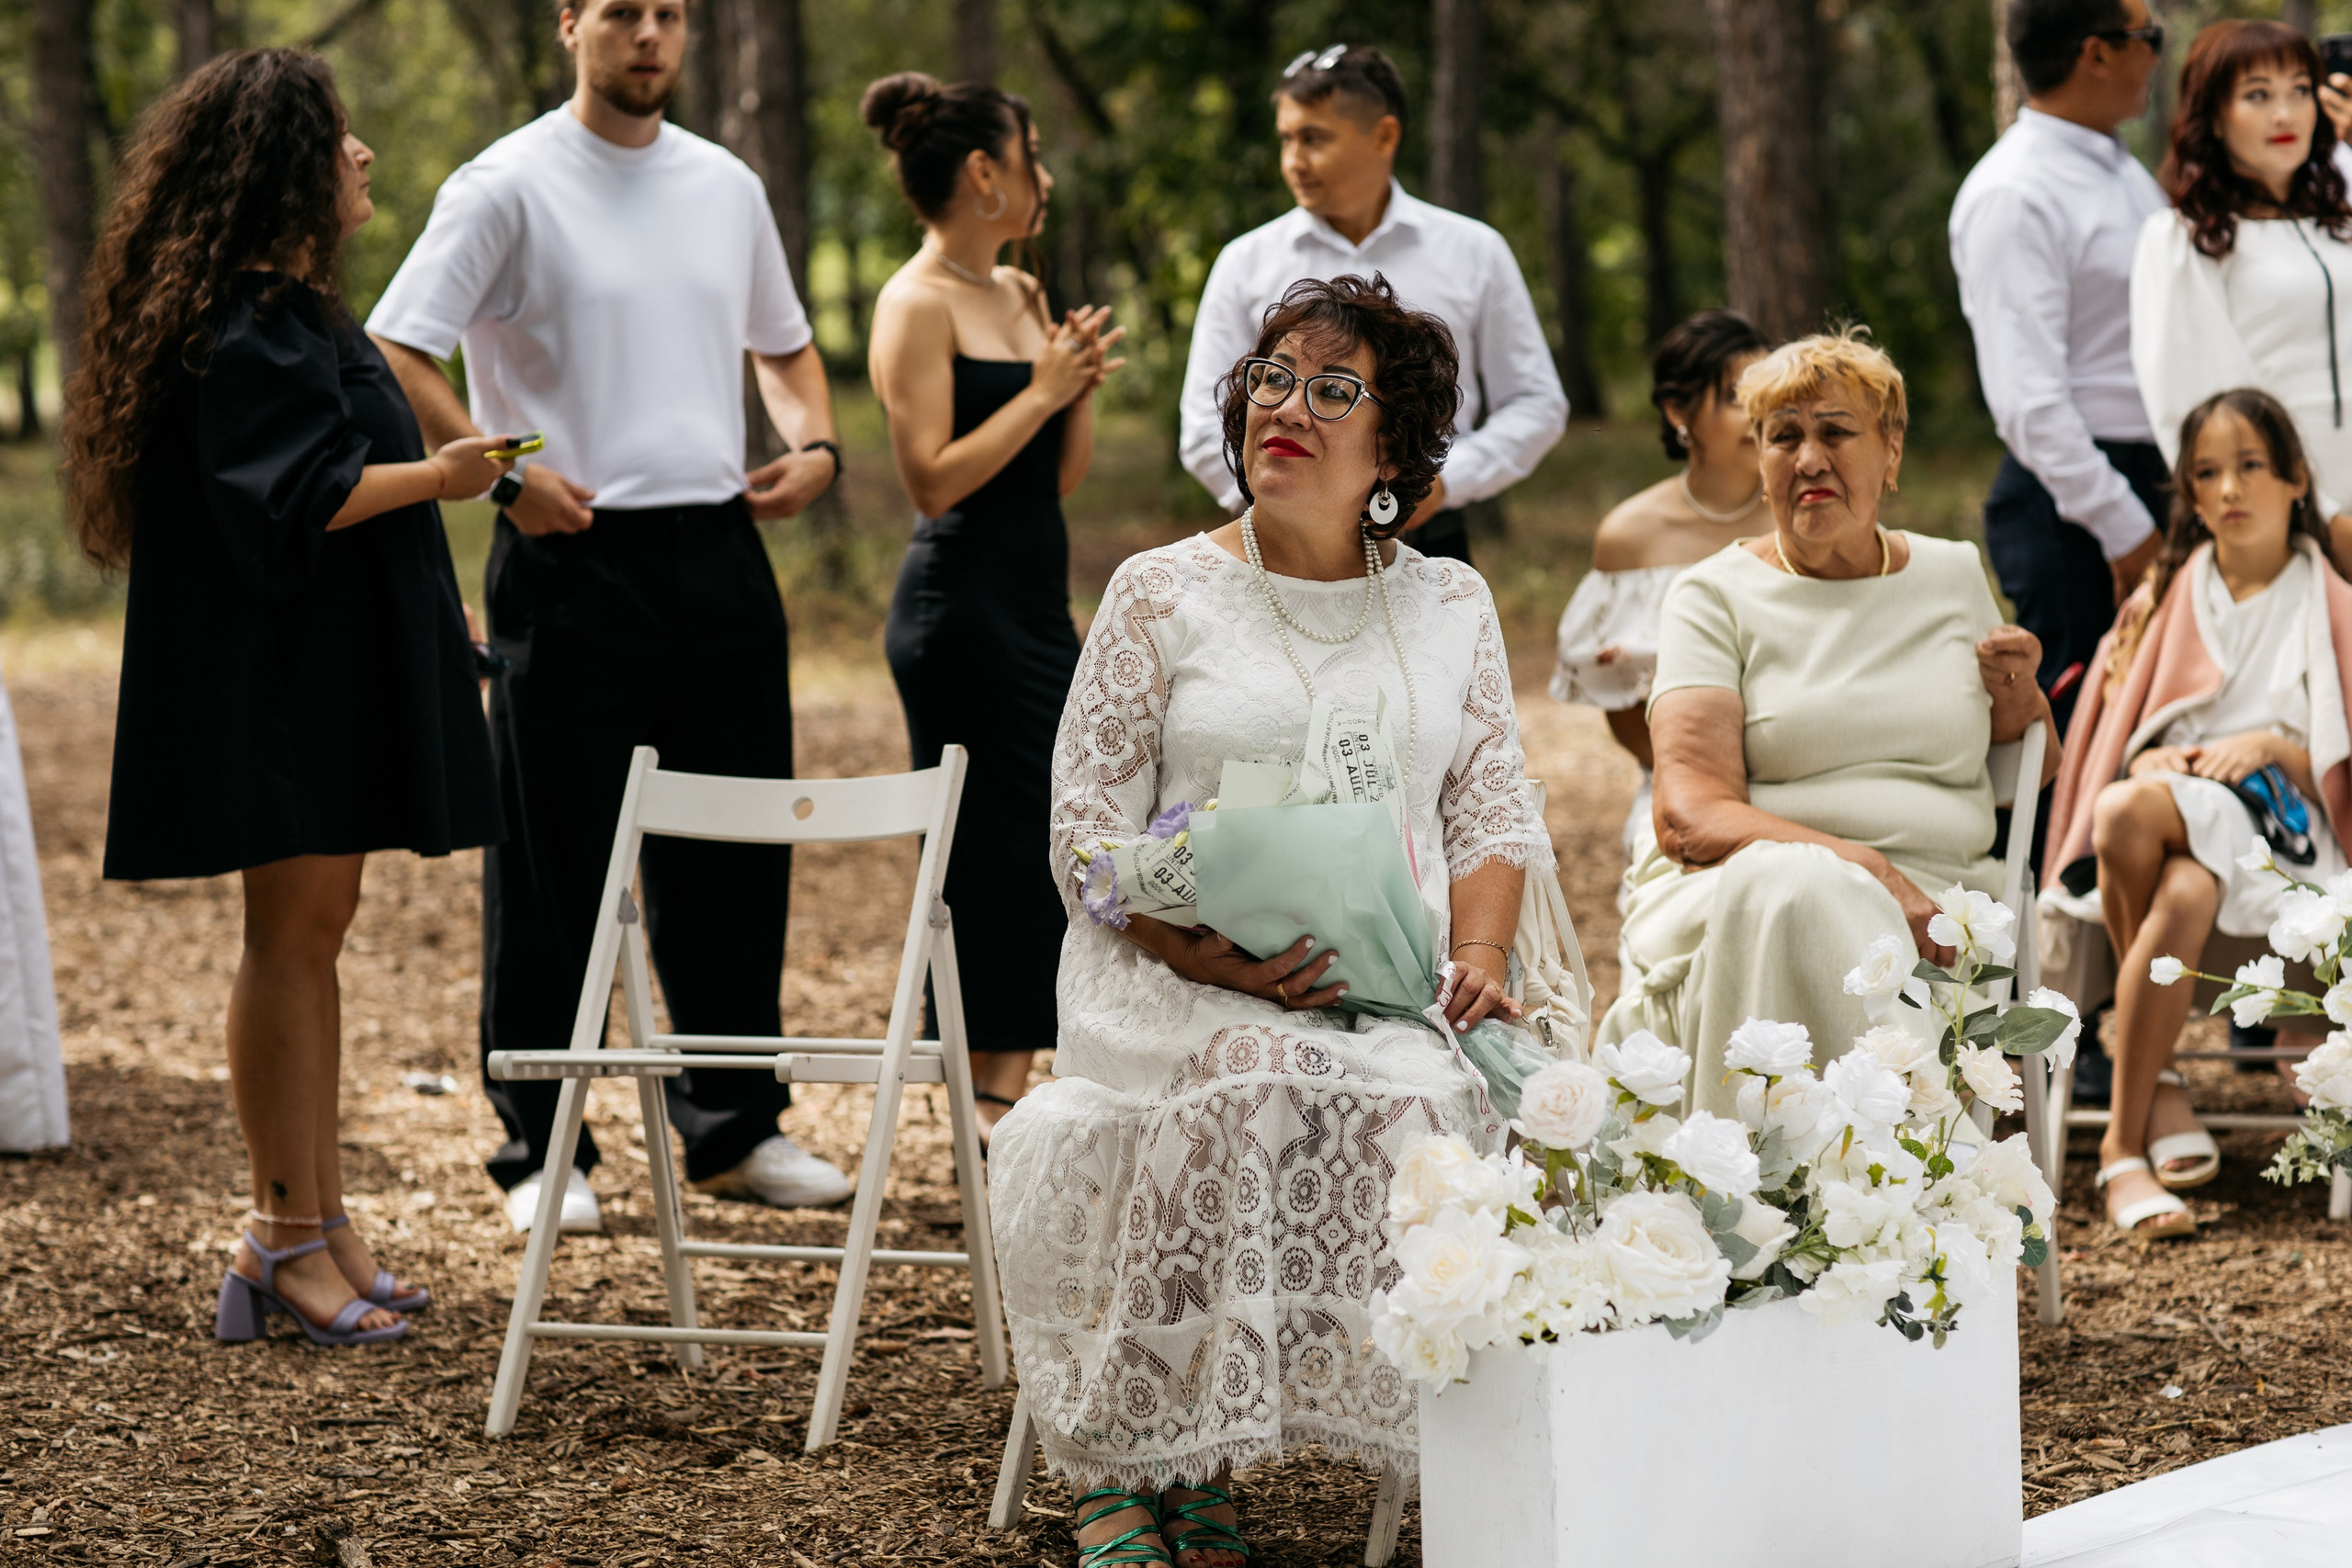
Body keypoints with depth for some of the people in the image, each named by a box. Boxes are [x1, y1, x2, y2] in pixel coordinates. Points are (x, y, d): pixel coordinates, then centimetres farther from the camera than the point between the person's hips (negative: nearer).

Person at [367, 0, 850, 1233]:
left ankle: (735, 1128, 22)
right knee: (553, 867, -1)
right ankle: (541, 1153, 7)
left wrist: (813, 444, 8)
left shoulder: (727, 188, 13)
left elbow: (785, 345, 27)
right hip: (571, 560, -5)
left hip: (717, 551, 5)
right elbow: (393, 357, -10)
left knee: (736, 852, 10)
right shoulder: (508, 188, -5)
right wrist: (504, 475, -17)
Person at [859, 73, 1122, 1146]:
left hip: (1037, 605, 9)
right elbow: (934, 478, -18)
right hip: (963, 607, -9)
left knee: (1046, 853, 8)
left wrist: (1082, 387, -1)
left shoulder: (1017, 293, 14)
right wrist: (1042, 390, -15)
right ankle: (988, 1116, -2)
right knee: (995, 856, -6)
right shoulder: (917, 305, -10)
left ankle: (1008, 1097, 14)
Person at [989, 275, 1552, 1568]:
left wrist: (1477, 961, -7)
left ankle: (1189, 1455, -20)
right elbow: (1088, 831, 2)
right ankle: (1122, 1462, -23)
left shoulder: (1448, 604, 16)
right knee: (1261, 1077, -36)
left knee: (1438, 1104, -31)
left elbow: (1494, 816, 14)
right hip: (1181, 981, -2)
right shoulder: (1161, 594, 8)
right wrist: (1212, 958, -15)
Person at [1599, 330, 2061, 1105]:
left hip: (1929, 920, 1)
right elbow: (1689, 817, -7)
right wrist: (1862, 867, -22)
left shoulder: (1954, 576, 20)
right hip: (1739, 904, -1)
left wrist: (2018, 699, 7)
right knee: (1795, 892, -39)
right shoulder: (1715, 596, 8)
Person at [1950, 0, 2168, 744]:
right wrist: (2125, 529, -19)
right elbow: (2027, 400, -18)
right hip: (2071, 500, -9)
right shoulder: (2013, 196, -14)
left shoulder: (2126, 175, 15)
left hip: (2152, 486, 9)